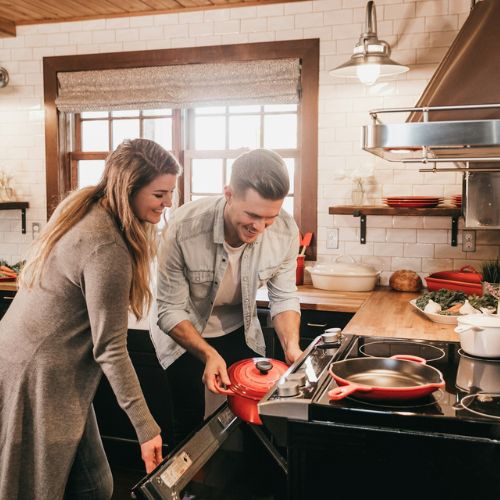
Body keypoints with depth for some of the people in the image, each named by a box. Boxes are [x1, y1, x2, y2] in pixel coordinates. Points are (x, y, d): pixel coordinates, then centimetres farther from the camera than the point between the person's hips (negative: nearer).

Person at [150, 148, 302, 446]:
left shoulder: (286, 231, -22)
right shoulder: (184, 228, -32)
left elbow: (284, 297, -8)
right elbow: (170, 311, -23)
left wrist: (292, 345, -23)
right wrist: (208, 354, -35)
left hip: (239, 330, 3)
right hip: (184, 331, -3)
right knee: (191, 423, -1)